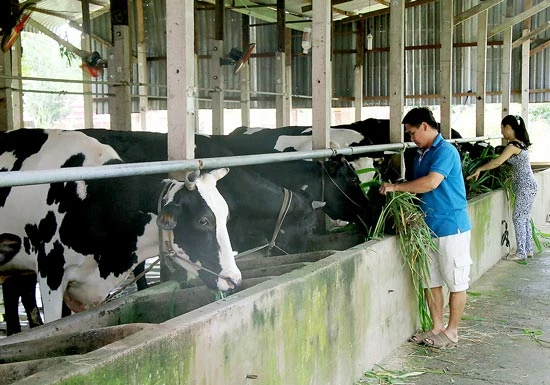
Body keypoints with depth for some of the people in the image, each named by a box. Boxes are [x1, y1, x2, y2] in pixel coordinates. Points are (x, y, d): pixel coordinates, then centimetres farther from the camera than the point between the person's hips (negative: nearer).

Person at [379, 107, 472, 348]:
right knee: (431, 280, 13)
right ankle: (437, 328, 24)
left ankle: (452, 332, 14)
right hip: (429, 227, 9)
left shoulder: (445, 151, -14)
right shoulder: (421, 154, 13)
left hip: (451, 226, -9)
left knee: (456, 282, 4)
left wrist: (396, 187, -19)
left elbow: (430, 183, -27)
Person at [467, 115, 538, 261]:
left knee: (518, 218, -4)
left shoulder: (513, 145, -18)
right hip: (528, 185, 10)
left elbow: (498, 162, -28)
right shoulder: (520, 142, 11)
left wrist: (479, 169, -21)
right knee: (525, 218, 14)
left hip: (524, 186, -10)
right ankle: (528, 250, 22)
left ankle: (521, 253, 1)